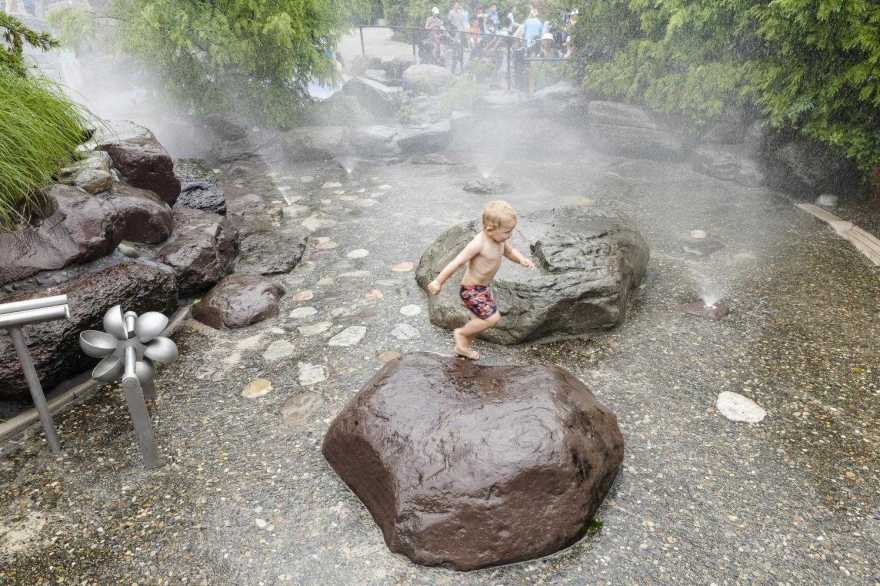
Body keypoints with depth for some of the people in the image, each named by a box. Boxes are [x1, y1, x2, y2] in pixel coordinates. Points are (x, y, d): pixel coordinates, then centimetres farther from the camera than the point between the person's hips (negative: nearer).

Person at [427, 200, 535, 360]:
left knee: (482, 320, 21)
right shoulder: (479, 244, -28)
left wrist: (521, 259, -6)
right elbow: (457, 262, -25)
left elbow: (510, 251, 16)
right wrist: (438, 282, -22)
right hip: (471, 290, -9)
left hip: (483, 287, 9)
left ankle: (462, 347, 43)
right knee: (493, 318, -15)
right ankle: (461, 333, 8)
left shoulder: (500, 239, -4)